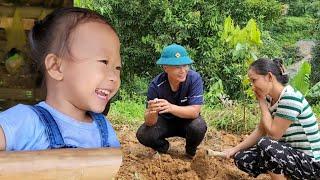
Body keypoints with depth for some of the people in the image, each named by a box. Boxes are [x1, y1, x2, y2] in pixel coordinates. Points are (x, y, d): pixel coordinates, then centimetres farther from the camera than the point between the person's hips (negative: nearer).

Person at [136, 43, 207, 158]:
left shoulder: (195, 79, -26)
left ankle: (191, 151, 2)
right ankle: (163, 147, 11)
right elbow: (149, 122, -25)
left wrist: (171, 107, -48)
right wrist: (152, 113, -50)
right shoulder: (156, 85, -24)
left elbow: (195, 111, -31)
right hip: (165, 121, 1)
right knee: (143, 135, -24)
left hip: (187, 121, -1)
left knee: (198, 127, -33)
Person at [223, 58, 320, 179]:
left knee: (264, 144, -30)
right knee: (242, 158, 1)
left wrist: (262, 103, -13)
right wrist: (235, 149, 1)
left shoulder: (290, 98, -23)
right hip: (289, 154, 9)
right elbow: (260, 132, 9)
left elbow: (273, 134, -21)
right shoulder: (269, 99, 3)